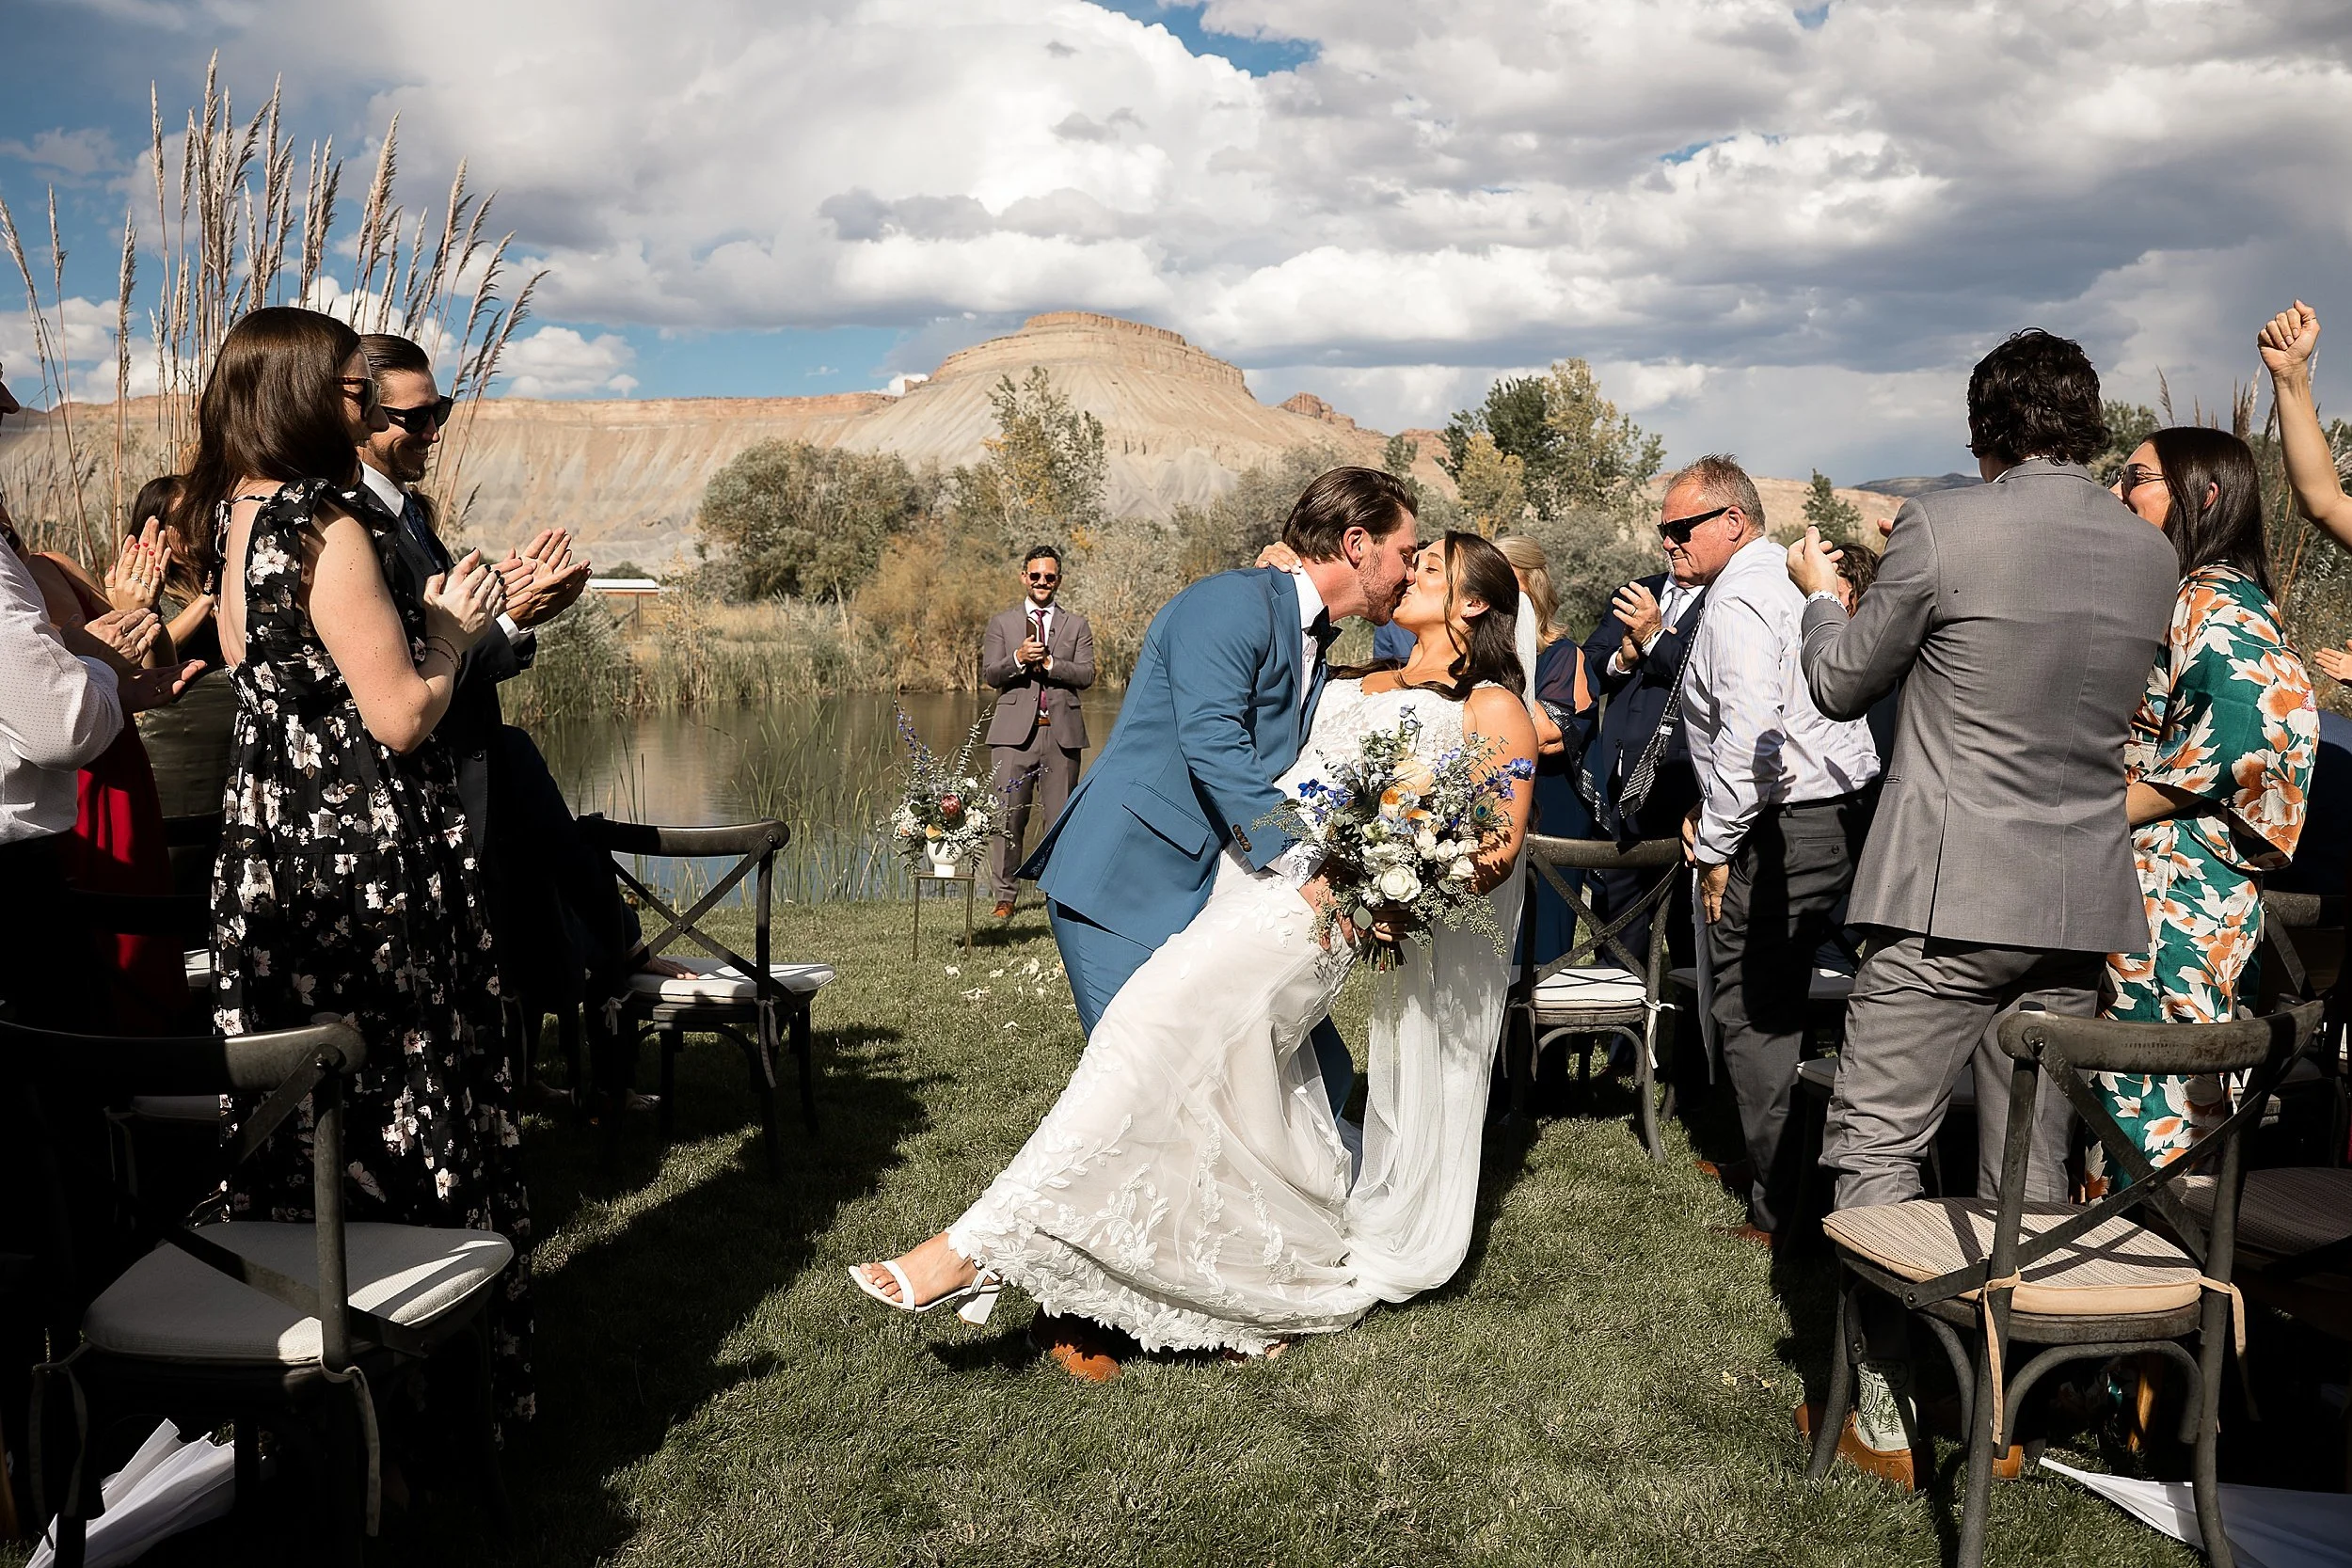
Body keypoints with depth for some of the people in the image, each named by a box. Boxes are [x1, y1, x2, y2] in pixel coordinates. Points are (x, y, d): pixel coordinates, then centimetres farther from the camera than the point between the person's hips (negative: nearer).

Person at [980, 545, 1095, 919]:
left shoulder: (1077, 625, 14)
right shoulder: (1002, 624, 14)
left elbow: (1086, 674, 2)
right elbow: (989, 674, 3)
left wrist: (1049, 663, -12)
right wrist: (1018, 658, -15)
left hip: (1062, 733, 1)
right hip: (1015, 733, 0)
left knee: (1061, 816, 1)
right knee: (1008, 817, -3)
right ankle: (1004, 896, 4)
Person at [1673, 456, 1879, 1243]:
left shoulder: (1737, 600, -13)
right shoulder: (1792, 581, 18)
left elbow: (1750, 732, -23)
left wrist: (1716, 844, -15)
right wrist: (1714, 807, 19)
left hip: (1782, 829, -10)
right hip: (1839, 814, 10)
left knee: (1751, 1014, -3)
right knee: (1779, 1007, 19)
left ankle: (1779, 1211, 2)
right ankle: (1766, 1161, 31)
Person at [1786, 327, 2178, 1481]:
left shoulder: (1941, 529, -11)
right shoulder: (2151, 555, 6)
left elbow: (1842, 685, 0)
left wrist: (1822, 594, 21)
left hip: (1952, 902, -6)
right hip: (2084, 907, 6)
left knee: (1878, 1146, 4)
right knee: (2030, 1165, 14)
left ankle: (1881, 1405, 7)